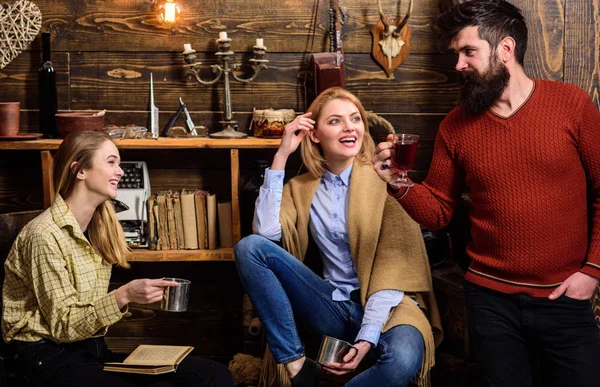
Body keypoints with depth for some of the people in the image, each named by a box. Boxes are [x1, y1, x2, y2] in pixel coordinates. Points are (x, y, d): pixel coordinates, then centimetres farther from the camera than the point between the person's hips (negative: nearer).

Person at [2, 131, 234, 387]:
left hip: (94, 350, 8)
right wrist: (124, 296, -24)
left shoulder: (99, 228, 12)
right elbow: (63, 326, -13)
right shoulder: (46, 235, -12)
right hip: (53, 359, -8)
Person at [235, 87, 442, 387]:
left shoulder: (383, 178, -2)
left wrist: (367, 339, -21)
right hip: (333, 309, 3)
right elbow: (266, 231, -8)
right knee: (250, 247, -14)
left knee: (402, 359, -38)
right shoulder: (301, 188, 11)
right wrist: (281, 155, -4)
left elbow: (395, 265, -8)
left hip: (383, 305, -3)